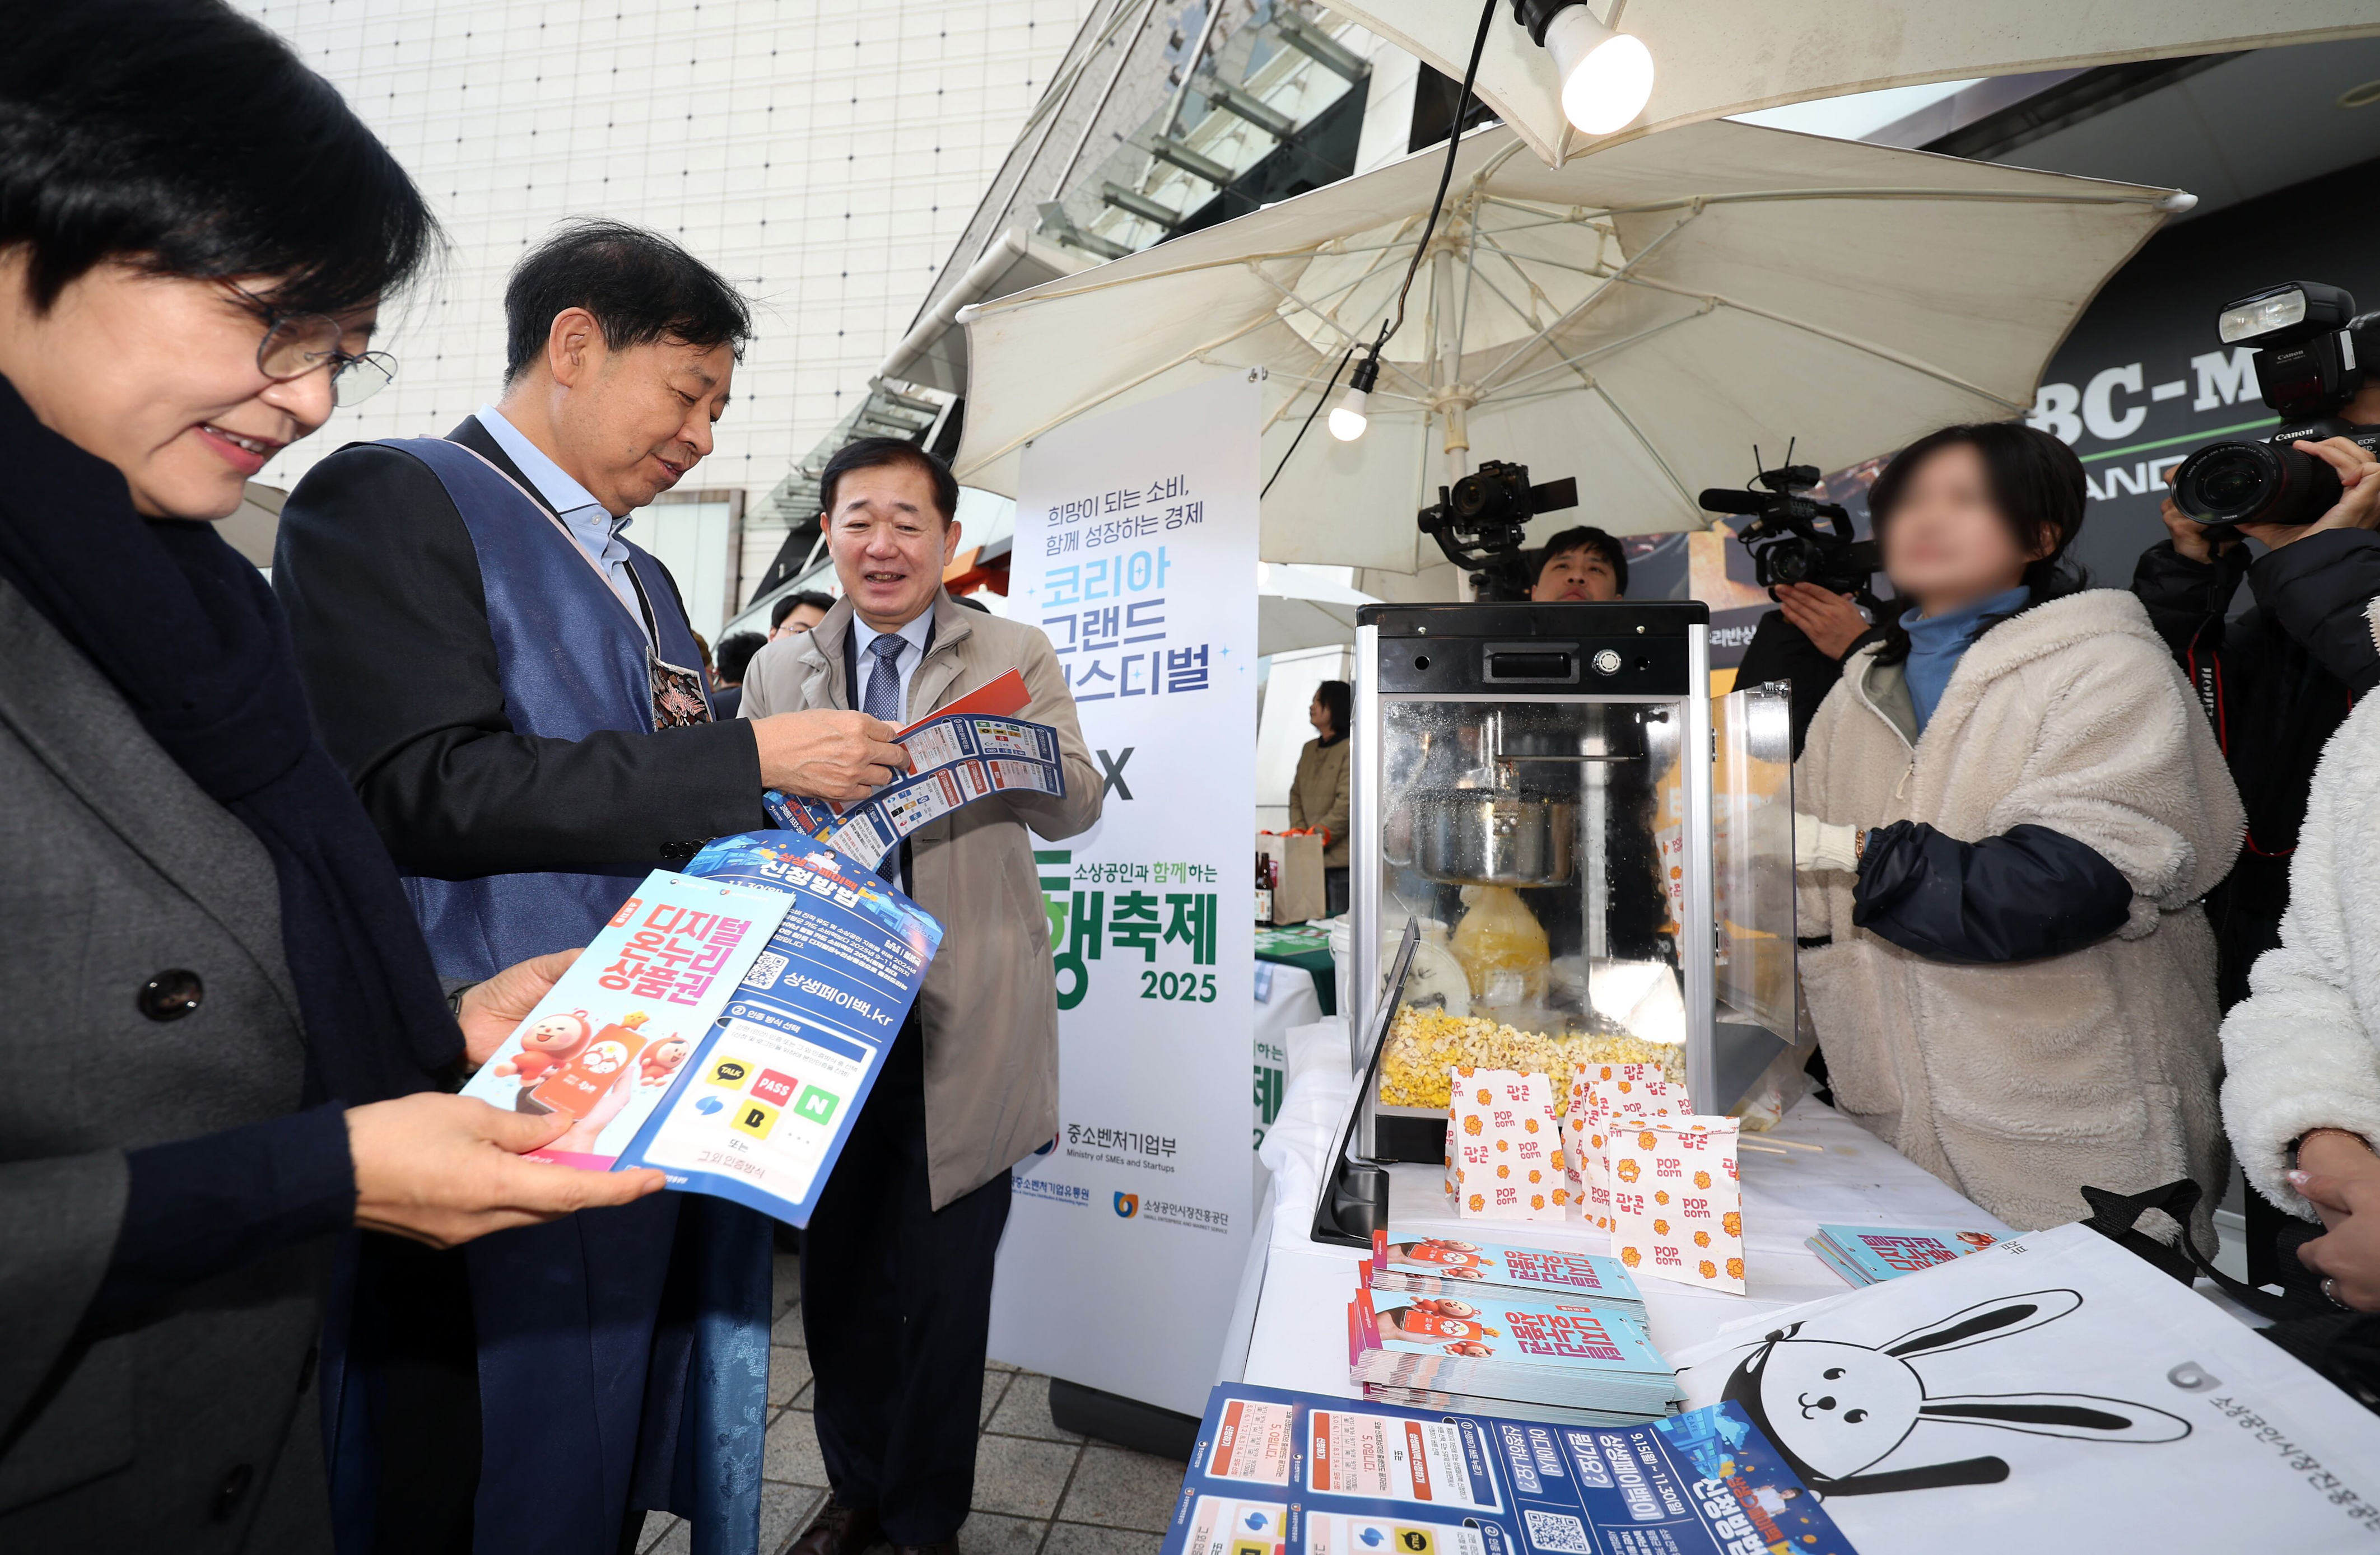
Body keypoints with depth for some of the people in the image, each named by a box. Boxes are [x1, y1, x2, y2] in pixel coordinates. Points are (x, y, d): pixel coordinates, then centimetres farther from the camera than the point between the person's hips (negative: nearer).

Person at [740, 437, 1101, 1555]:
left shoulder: (1016, 657, 2)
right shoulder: (778, 670, 9)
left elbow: (1075, 806, -9)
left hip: (962, 1024, -2)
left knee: (942, 1286, 9)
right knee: (836, 1273, 17)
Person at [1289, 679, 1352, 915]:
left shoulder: (1349, 749, -8)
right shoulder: (1309, 749, 17)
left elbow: (1346, 804, -15)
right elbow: (1296, 794, 14)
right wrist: (1300, 832, -2)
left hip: (1339, 859, -7)